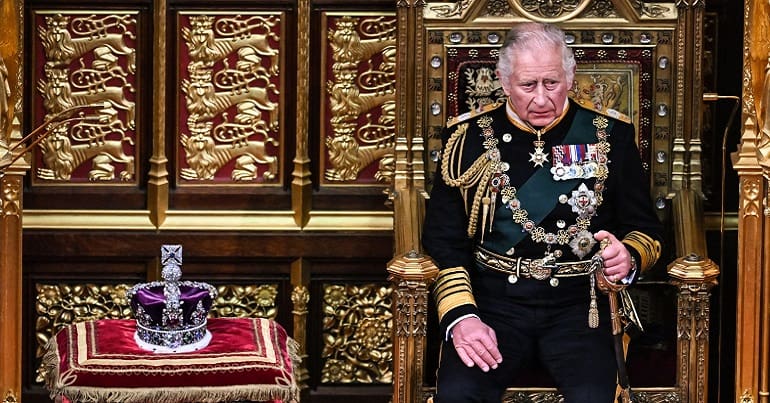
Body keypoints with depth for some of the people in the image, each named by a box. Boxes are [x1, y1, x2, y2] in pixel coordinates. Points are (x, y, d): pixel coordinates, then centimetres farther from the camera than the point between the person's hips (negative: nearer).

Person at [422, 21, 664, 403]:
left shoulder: (609, 136, 8)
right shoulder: (469, 137, 6)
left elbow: (645, 229, 13)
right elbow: (442, 238, 5)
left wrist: (629, 257, -12)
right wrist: (460, 315, -10)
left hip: (578, 303, 0)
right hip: (494, 301, 0)